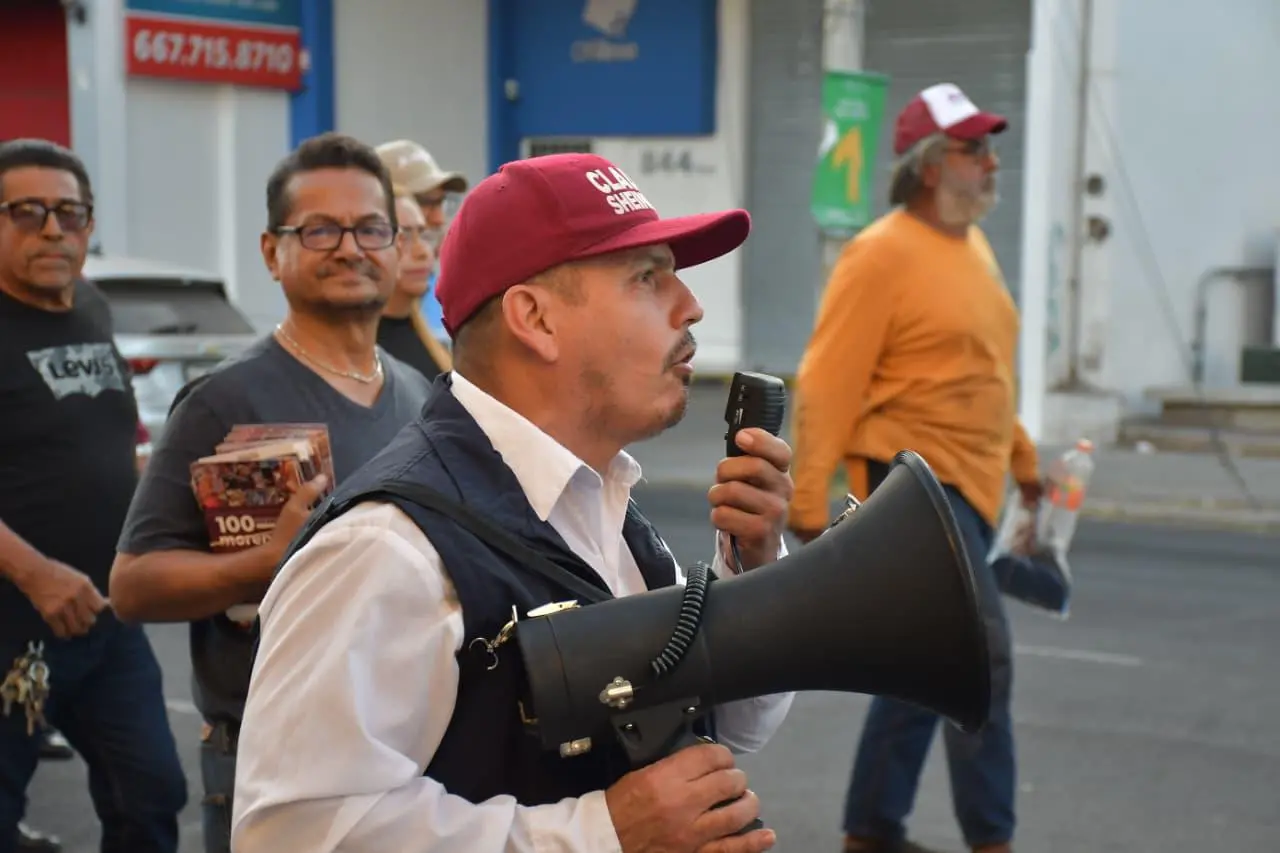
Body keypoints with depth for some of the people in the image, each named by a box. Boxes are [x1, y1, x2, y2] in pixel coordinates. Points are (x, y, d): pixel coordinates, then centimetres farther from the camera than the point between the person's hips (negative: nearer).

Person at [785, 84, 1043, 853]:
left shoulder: (974, 246, 13)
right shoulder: (882, 254, -14)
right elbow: (826, 386, -16)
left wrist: (1023, 457, 24)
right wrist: (809, 503, -18)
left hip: (970, 484, 9)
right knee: (981, 654, -10)